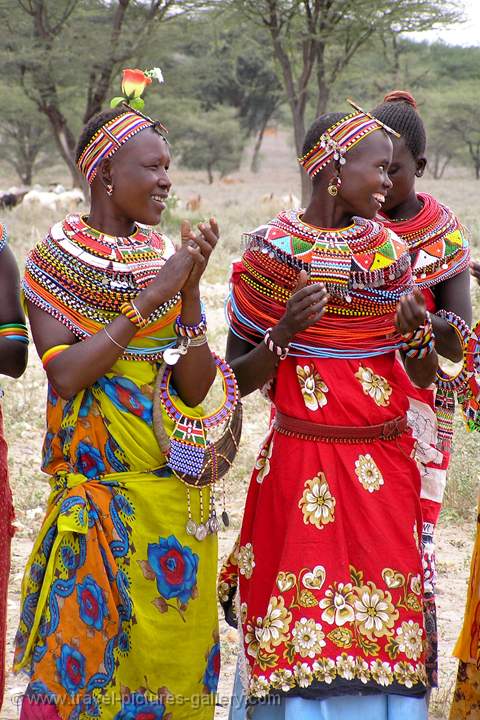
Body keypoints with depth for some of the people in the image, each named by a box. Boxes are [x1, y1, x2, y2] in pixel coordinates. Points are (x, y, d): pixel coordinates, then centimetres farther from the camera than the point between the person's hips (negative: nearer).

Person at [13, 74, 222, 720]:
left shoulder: (167, 256, 7)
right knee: (89, 639, 0)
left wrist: (190, 288, -12)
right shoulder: (53, 257, -3)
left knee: (172, 638, 8)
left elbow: (196, 387, 0)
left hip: (174, 481, 4)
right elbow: (66, 373, -17)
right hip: (97, 478, -4)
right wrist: (152, 295, -17)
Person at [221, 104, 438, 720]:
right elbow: (237, 379, -2)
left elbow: (425, 378, 12)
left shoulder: (389, 249, 8)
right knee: (303, 630, -1)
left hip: (385, 463, 4)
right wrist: (285, 331, -18)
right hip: (304, 462, -4)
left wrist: (418, 333, -9)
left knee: (383, 617, 5)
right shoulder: (272, 250, -4)